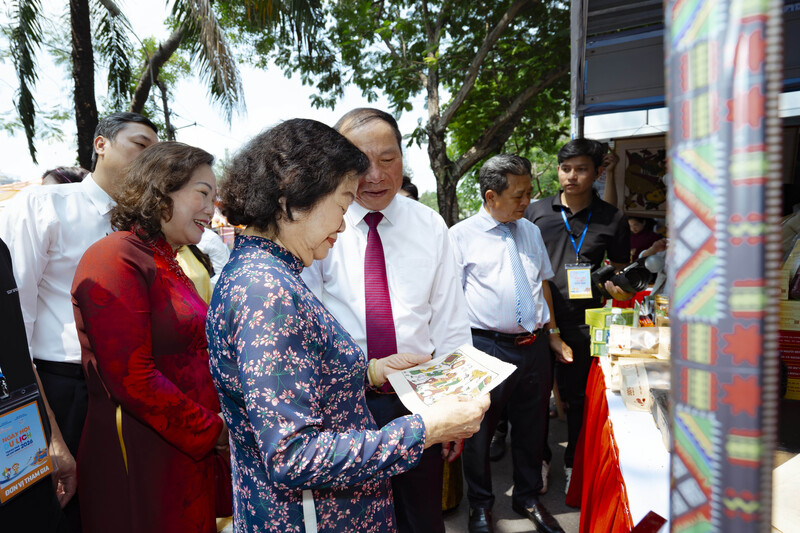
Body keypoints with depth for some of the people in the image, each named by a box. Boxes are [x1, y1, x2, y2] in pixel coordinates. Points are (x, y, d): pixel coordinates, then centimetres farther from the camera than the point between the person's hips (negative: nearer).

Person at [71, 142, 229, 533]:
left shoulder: (168, 264, 14)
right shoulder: (116, 259, -14)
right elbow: (131, 379, -21)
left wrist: (218, 424, 6)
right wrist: (213, 431, -13)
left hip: (191, 452, 8)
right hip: (142, 461, -8)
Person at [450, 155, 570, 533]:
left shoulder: (531, 231, 12)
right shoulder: (461, 236, -5)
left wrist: (553, 334, 16)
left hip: (534, 346, 5)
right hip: (487, 347, -5)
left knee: (531, 427, 18)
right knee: (479, 430, 9)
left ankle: (528, 497, 40)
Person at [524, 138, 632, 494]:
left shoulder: (612, 219, 3)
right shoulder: (535, 212, 3)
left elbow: (621, 271, 9)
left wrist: (618, 287, -14)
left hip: (583, 324, 0)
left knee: (579, 398, 12)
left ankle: (575, 464, 33)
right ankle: (539, 458, 33)